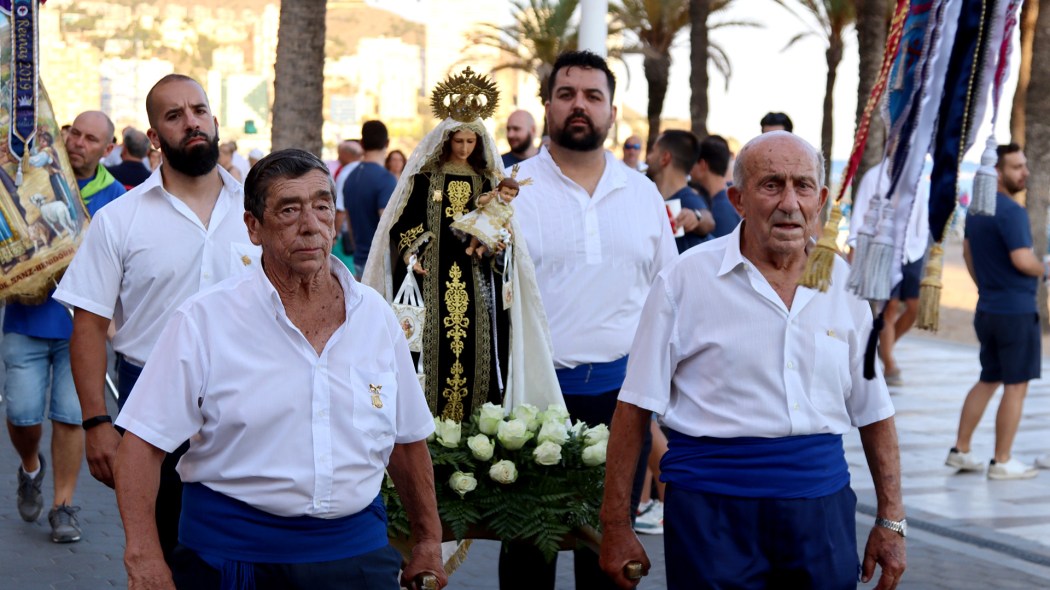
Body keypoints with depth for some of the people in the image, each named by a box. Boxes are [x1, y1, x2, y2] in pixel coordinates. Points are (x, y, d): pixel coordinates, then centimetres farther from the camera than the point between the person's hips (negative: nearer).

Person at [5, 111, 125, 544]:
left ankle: (63, 505, 12)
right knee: (22, 413, -1)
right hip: (27, 318, 0)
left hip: (80, 324, 0)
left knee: (70, 416, -1)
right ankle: (30, 468, 31)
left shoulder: (114, 196, 3)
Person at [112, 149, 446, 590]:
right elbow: (144, 442, -11)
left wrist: (429, 541, 17)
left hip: (356, 550, 3)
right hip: (231, 550, -3)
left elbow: (408, 438, 15)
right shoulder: (203, 322, -7)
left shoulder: (377, 317, 5)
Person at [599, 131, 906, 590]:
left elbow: (874, 413, 13)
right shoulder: (685, 281, -3)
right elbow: (636, 406, -2)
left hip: (821, 507, 3)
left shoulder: (844, 284, 7)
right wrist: (615, 524, -5)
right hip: (712, 506, -3)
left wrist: (890, 521, 9)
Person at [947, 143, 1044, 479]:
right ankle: (1002, 462, 5)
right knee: (1017, 385, 1)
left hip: (987, 309, 9)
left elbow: (968, 252, 20)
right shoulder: (1010, 211, -19)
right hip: (1016, 311, -9)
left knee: (988, 380, 18)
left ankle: (960, 451, 19)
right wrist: (1042, 269, -6)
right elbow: (1022, 260, -25)